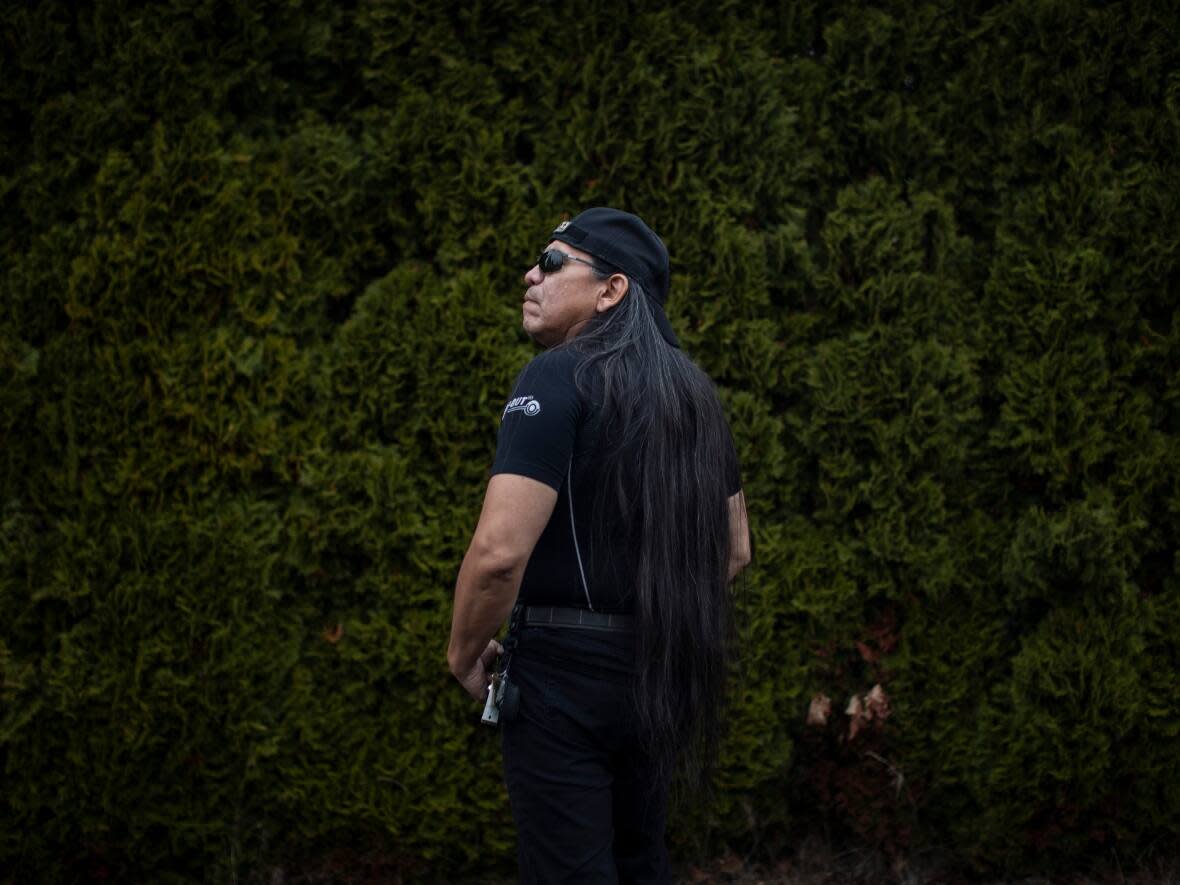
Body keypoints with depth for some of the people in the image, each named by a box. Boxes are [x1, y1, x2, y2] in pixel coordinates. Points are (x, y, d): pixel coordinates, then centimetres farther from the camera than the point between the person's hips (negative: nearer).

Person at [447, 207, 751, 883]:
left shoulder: (560, 376, -14)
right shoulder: (692, 391, 10)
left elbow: (500, 550, -22)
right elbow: (734, 550, 18)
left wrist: (465, 653, -7)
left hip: (565, 673, -8)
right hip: (662, 672, 8)